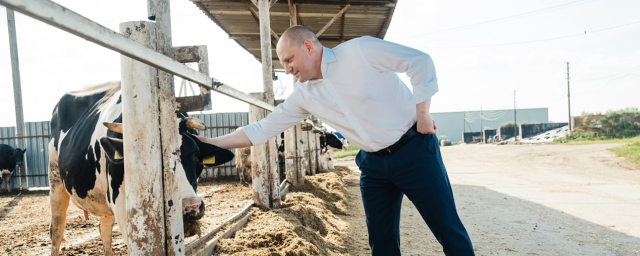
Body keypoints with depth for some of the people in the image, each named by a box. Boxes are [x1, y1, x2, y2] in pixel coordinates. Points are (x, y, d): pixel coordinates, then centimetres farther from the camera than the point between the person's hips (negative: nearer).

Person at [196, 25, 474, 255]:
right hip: (373, 165, 5)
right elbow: (263, 129, 4)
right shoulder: (304, 95, 3)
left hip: (414, 149, -5)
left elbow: (420, 61, -9)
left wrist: (423, 113, -12)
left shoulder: (360, 51, -13)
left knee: (448, 230, 2)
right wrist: (210, 142, 0)